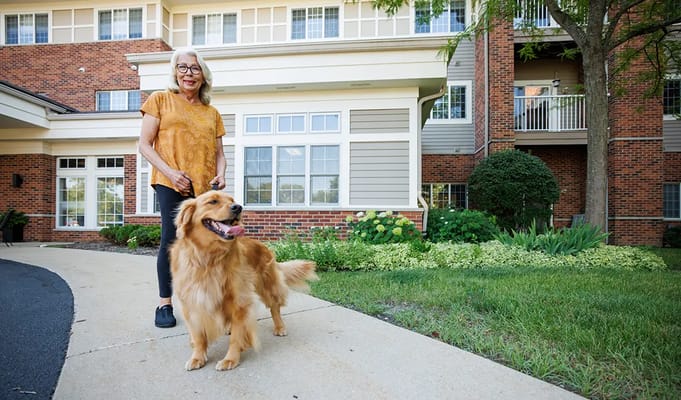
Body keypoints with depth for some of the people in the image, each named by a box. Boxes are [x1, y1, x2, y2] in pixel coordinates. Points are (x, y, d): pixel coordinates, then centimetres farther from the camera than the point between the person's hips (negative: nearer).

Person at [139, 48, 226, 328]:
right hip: (172, 184, -3)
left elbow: (219, 152, 19)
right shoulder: (160, 100, 9)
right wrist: (170, 172, -12)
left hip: (205, 187, 3)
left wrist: (221, 174, -3)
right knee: (171, 239, -6)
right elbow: (144, 145, 3)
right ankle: (165, 304, 9)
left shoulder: (212, 112, 17)